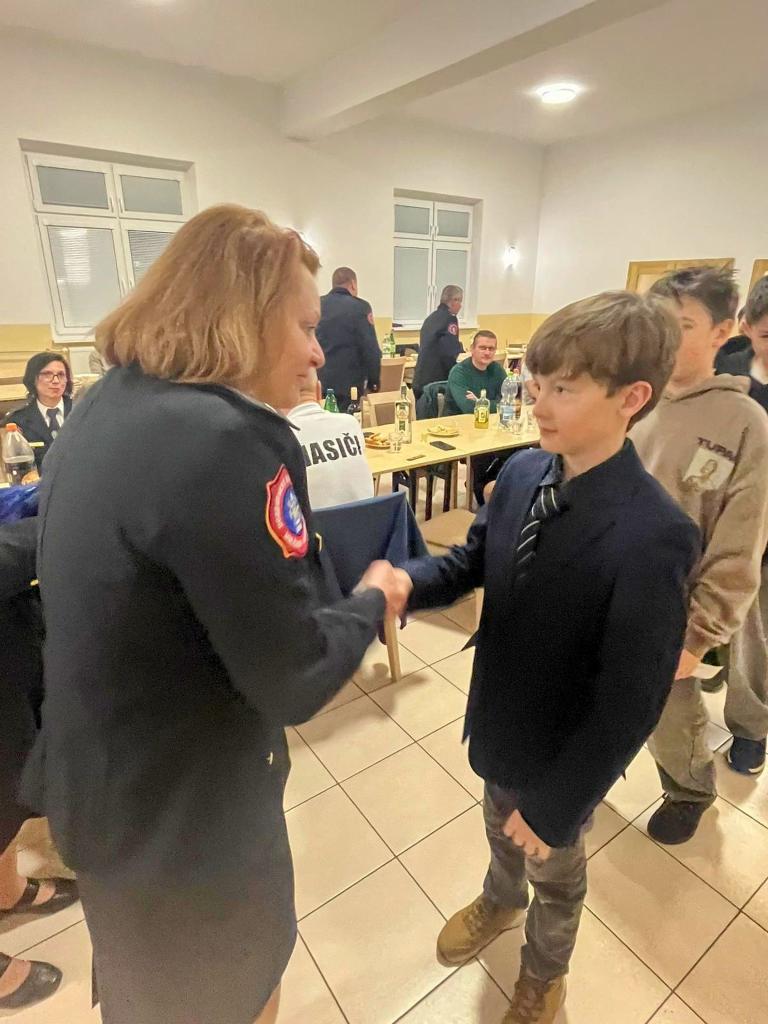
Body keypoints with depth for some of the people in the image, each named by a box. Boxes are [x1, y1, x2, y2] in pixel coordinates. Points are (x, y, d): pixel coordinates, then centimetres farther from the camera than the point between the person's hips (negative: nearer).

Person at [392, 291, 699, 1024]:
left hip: (560, 753, -5)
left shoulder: (653, 535, -32)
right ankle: (499, 903, 69)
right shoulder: (521, 474, -13)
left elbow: (630, 702, -25)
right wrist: (407, 580, -21)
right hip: (498, 719, 5)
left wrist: (555, 806, -16)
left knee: (553, 870, 27)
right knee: (501, 830, 34)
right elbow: (475, 559, 0)